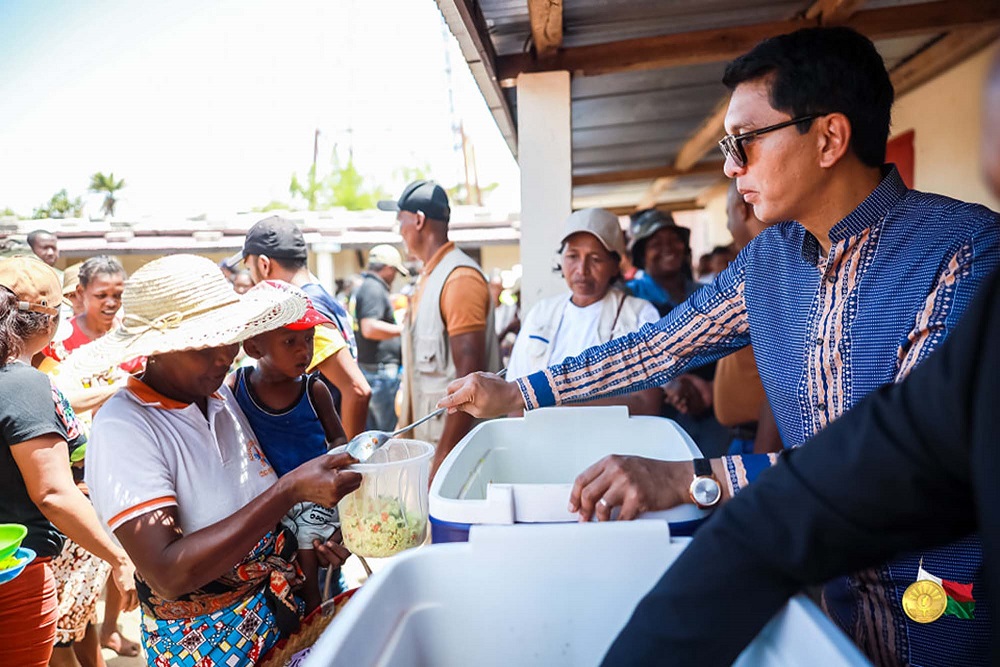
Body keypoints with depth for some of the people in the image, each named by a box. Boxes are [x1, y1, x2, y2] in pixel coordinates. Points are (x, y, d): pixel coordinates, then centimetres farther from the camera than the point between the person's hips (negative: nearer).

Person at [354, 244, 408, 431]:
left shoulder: (365, 286, 17)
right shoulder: (374, 289, -14)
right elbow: (369, 328, -26)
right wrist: (403, 329, -19)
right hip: (380, 368, -10)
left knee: (371, 431, 15)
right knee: (387, 431, -5)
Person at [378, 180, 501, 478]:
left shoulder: (460, 277, -17)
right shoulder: (429, 276, 14)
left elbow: (469, 373, -23)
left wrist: (444, 453, -23)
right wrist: (406, 428, 21)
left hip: (454, 438, -9)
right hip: (427, 434, 9)